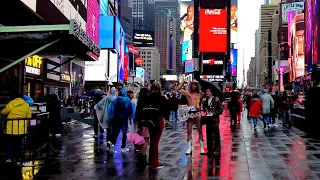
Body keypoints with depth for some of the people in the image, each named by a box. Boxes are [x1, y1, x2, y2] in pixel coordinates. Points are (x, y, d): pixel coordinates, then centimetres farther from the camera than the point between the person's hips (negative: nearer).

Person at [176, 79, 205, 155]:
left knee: (200, 130, 1)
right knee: (189, 130, 3)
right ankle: (189, 148, 8)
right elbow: (178, 89, 8)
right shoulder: (187, 93, 11)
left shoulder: (199, 95, 10)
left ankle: (202, 148, 6)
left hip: (197, 112, -1)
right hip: (189, 112, 1)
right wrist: (183, 81, 7)